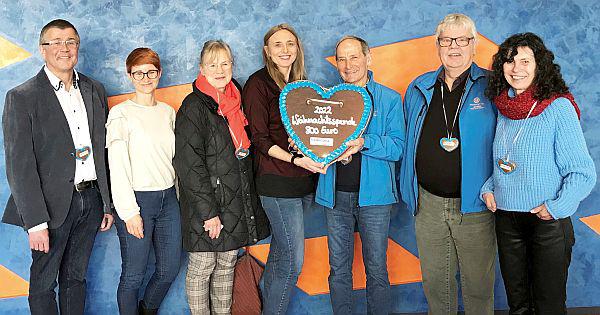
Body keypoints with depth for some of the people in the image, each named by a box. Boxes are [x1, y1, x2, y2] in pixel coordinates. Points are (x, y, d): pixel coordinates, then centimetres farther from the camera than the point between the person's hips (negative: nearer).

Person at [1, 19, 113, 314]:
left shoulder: (95, 90, 8)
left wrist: (108, 203, 9)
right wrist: (35, 223, -17)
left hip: (91, 199, 5)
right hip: (53, 203, -4)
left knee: (76, 276, 17)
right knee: (43, 282, 8)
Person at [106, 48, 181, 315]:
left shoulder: (168, 112, 11)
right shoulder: (121, 113, -6)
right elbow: (117, 166, -11)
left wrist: (179, 195, 9)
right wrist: (129, 211, -15)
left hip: (168, 197, 6)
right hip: (137, 200, -5)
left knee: (170, 269, 12)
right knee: (133, 275, 2)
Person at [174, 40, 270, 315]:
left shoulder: (235, 103, 11)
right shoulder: (194, 107, -11)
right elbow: (189, 164, -17)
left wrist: (249, 197, 14)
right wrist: (208, 211, -19)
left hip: (236, 203, 7)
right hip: (205, 204, -7)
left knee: (227, 264, 15)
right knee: (202, 267, 4)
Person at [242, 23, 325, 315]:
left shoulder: (301, 84, 15)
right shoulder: (258, 83, -5)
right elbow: (260, 138, -10)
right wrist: (294, 159, -22)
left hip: (305, 181, 7)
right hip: (277, 182, -7)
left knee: (281, 252, 14)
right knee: (294, 258, -7)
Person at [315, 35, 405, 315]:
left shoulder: (389, 99, 1)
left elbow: (397, 147, -7)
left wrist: (364, 142, -23)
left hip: (373, 195, -2)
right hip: (335, 194, 3)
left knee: (376, 269, 5)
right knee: (338, 269, 11)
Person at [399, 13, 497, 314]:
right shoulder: (419, 88, 8)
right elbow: (406, 141, 17)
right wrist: (409, 188, 14)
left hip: (474, 205, -3)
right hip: (428, 204, 3)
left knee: (478, 285, 10)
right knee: (435, 283, 15)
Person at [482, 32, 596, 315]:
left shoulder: (558, 107, -10)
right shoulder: (502, 107, 6)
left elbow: (583, 172, -11)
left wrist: (557, 207, -18)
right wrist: (488, 188, 3)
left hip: (548, 223, -5)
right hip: (506, 220, 5)